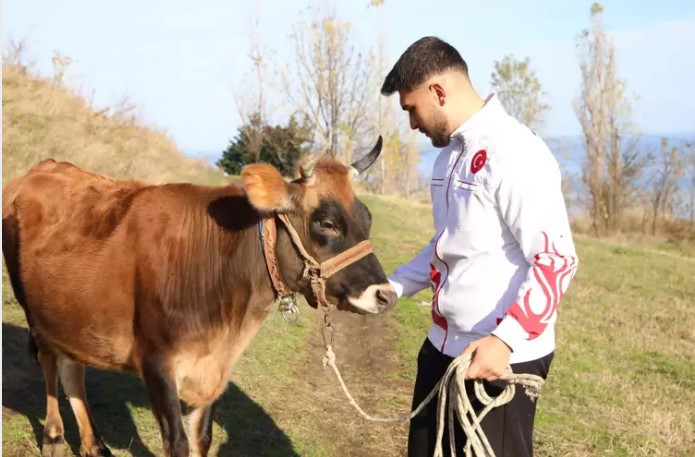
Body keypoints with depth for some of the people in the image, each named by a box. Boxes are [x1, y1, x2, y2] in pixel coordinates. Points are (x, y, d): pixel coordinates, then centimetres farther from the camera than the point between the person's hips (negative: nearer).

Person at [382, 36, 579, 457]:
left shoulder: (515, 154, -19)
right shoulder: (451, 153, 11)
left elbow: (557, 259, -23)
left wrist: (505, 339, -30)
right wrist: (389, 287, 15)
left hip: (502, 358, -9)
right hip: (444, 346, 9)